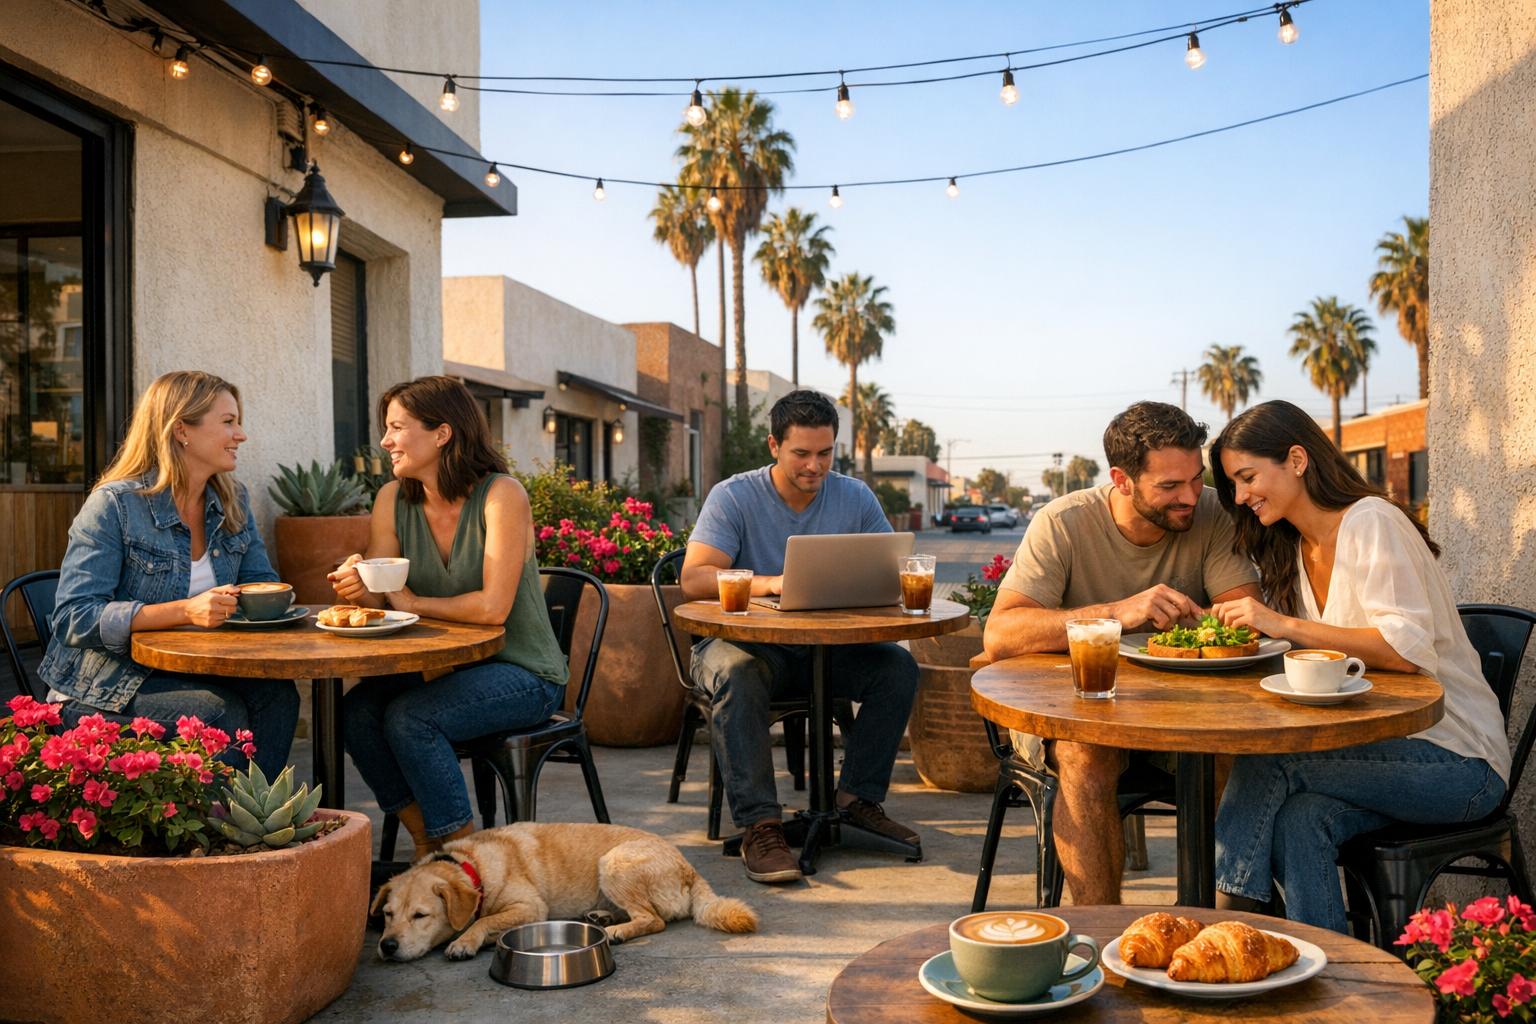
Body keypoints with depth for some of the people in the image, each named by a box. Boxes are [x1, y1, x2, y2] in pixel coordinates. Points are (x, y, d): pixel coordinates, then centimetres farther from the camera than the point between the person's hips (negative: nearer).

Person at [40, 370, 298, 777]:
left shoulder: (232, 500, 7)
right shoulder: (114, 504, -13)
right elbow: (73, 618, -20)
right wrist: (185, 611, -32)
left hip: (188, 672, 6)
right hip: (103, 689, -5)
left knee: (275, 693, -23)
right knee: (221, 712, -29)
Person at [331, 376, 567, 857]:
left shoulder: (501, 495, -16)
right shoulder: (393, 499, 2)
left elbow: (492, 607, -23)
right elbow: (377, 597, 1)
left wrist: (412, 603, -11)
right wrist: (356, 586, -23)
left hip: (520, 673, -6)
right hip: (444, 666, 6)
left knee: (408, 717, -26)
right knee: (356, 710, -18)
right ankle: (427, 842, -1)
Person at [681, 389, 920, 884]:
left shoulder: (855, 499, 3)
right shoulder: (733, 497, -8)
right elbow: (694, 579, -20)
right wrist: (768, 583, -37)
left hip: (825, 646, 4)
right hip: (744, 640, -3)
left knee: (899, 666, -19)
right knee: (739, 675, -36)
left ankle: (859, 798, -9)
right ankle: (760, 825, -33)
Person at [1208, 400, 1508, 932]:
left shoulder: (1371, 522, -12)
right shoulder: (1294, 551, 13)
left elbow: (1407, 649, -24)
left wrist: (1285, 625, -26)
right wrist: (1235, 626, -6)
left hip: (1457, 759, -6)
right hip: (1378, 748, 7)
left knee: (1264, 764, -26)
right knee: (1297, 822, -26)